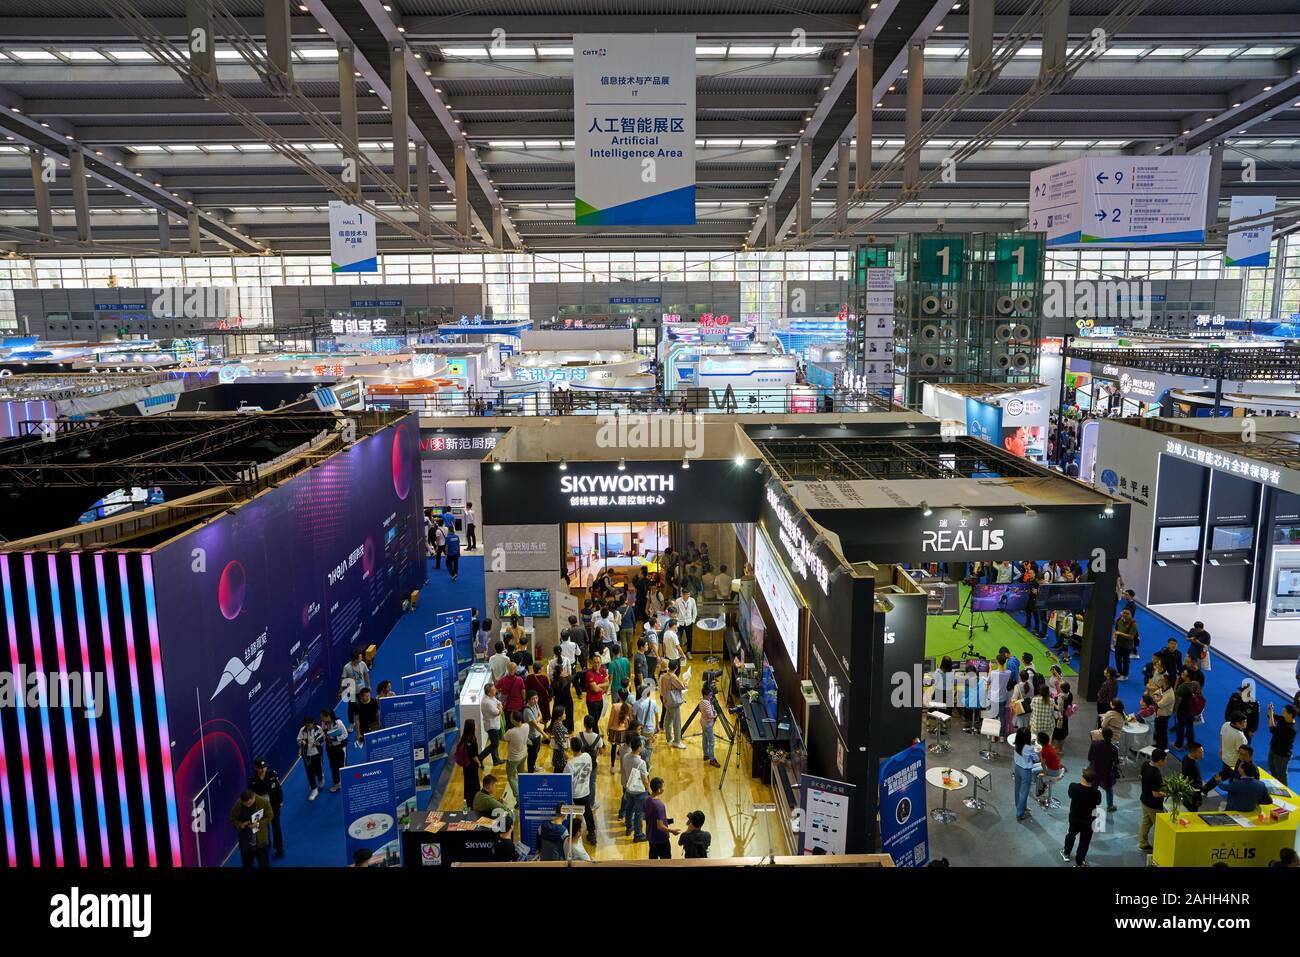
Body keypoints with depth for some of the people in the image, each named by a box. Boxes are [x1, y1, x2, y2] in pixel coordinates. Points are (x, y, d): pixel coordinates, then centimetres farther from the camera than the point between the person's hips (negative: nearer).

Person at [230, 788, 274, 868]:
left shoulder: (263, 802, -18)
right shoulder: (237, 805, -15)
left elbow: (270, 816, -7)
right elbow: (232, 819, -3)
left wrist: (259, 824, -23)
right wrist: (240, 825, -22)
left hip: (261, 839, -1)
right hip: (245, 840, 1)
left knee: (264, 863, 8)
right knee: (247, 864, 15)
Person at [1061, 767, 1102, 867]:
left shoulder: (1073, 787, -24)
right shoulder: (1096, 793, -29)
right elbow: (1098, 803, -8)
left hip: (1074, 818, 2)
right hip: (1087, 821, -2)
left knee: (1071, 835, 30)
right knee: (1084, 842, 19)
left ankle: (1066, 853, 50)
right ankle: (1079, 863, 34)